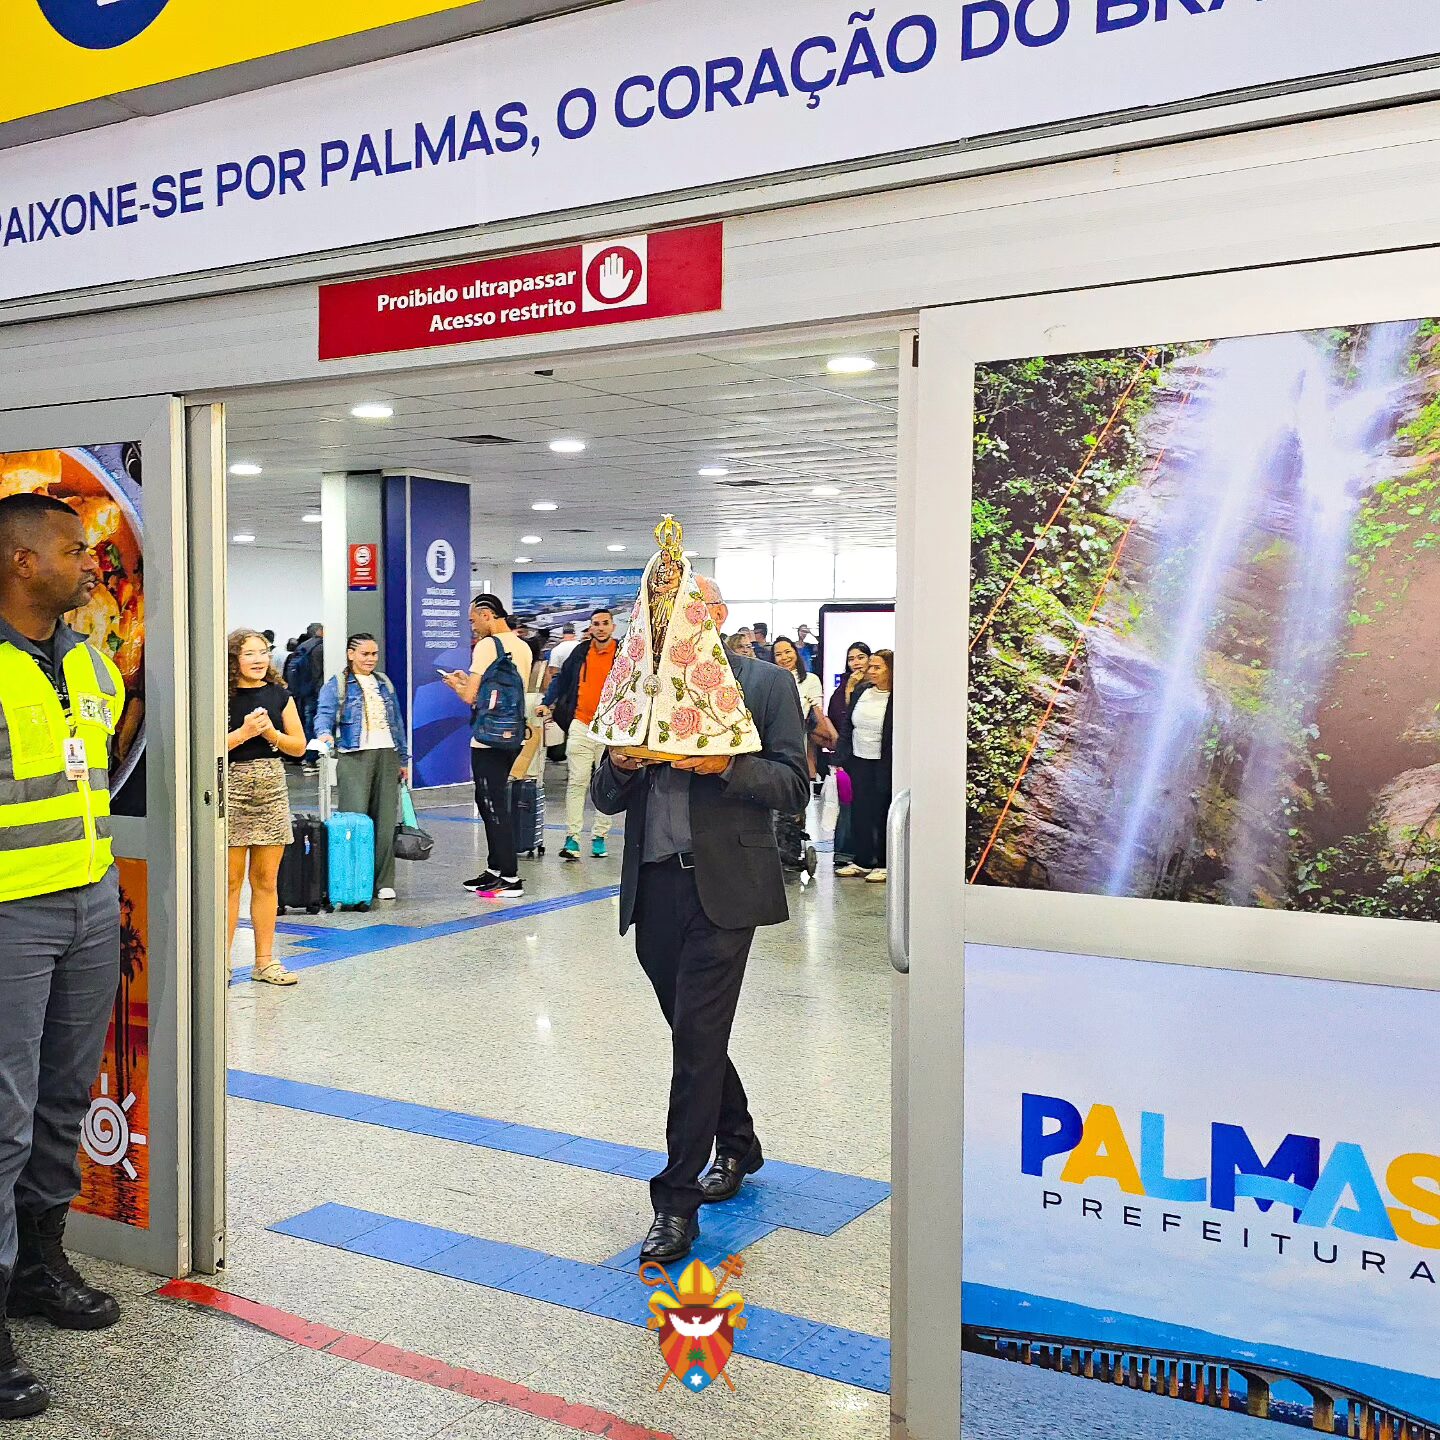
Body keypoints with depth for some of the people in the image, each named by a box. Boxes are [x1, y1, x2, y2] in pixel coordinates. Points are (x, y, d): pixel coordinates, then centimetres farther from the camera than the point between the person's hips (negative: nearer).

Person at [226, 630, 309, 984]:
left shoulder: (280, 695, 9)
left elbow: (299, 746, 10)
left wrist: (271, 732, -6)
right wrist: (245, 732, -16)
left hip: (272, 786, 4)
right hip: (231, 788, -4)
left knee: (266, 879, 8)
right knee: (230, 878, -1)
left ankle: (264, 960, 15)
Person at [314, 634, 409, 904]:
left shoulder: (384, 682, 20)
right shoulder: (337, 685, 4)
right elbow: (324, 714, -11)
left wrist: (403, 759, 21)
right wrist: (324, 733, -33)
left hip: (387, 755, 5)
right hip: (355, 758, -5)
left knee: (386, 821, 3)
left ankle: (384, 882, 9)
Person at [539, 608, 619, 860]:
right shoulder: (581, 651, 8)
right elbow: (563, 679, 15)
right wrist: (548, 704, 4)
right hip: (580, 726, 1)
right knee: (577, 782, -3)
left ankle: (599, 836, 14)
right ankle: (572, 837, -2)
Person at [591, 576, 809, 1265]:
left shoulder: (766, 683, 3)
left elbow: (794, 786, -3)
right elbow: (607, 800, 13)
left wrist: (726, 765, -19)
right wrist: (619, 764, -9)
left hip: (724, 885, -5)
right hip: (653, 888, 5)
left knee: (697, 1038, -7)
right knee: (695, 1033, 16)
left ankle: (678, 1202, 2)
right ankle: (736, 1146, 38)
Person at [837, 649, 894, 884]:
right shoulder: (861, 692, 6)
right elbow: (849, 726, 12)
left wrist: (890, 767, -15)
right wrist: (844, 756, 7)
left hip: (883, 765, -6)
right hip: (858, 761, 6)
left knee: (882, 814, 4)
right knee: (859, 811, 10)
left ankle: (883, 864, 15)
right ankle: (861, 861, 21)